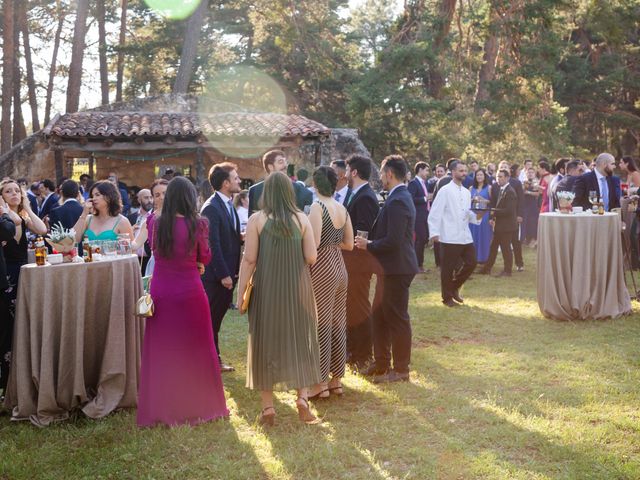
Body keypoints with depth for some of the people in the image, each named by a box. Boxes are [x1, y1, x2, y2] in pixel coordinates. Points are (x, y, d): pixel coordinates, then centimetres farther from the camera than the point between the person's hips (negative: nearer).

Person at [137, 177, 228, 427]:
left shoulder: (155, 223, -5)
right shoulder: (197, 224, -13)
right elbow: (205, 258, -1)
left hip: (161, 295, 2)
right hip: (190, 294, -2)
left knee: (160, 352, 13)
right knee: (195, 350, 12)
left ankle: (161, 408, 21)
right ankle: (197, 405, 23)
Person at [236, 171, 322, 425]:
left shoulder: (256, 219, -7)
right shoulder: (301, 219, -2)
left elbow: (249, 260, -9)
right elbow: (312, 258, -4)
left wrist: (241, 294, -2)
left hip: (267, 290, -1)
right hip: (297, 290, 1)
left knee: (266, 343, 9)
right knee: (300, 341, 15)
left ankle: (268, 407, 12)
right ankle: (302, 396, 5)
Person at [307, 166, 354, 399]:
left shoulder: (317, 206, -14)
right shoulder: (342, 208, 7)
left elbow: (314, 242, -22)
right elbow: (349, 244, 12)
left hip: (322, 268, -7)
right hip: (339, 266, 7)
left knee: (320, 324, 1)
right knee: (338, 323, 13)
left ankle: (321, 382, 7)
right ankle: (336, 379, 21)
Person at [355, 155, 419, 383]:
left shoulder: (397, 202, -21)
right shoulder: (399, 197, 11)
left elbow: (393, 241, -26)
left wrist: (369, 245, -13)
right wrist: (369, 241, 5)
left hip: (397, 269, -10)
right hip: (390, 267, 10)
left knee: (397, 318, 1)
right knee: (380, 315, 17)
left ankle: (401, 369, 13)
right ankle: (381, 363, 29)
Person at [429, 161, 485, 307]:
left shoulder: (467, 192, 14)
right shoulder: (445, 190, -7)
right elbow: (435, 213, -12)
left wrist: (476, 216, -3)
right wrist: (434, 232, -19)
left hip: (465, 236, 7)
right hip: (449, 237, -7)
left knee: (472, 262, 6)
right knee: (448, 268, 2)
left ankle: (455, 288, 26)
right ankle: (447, 297, 17)